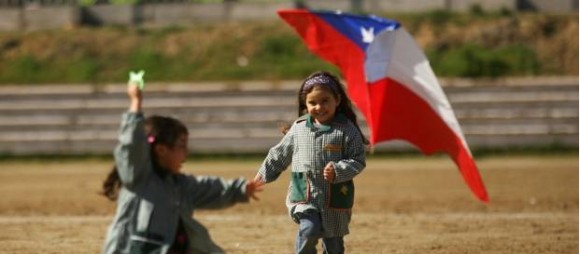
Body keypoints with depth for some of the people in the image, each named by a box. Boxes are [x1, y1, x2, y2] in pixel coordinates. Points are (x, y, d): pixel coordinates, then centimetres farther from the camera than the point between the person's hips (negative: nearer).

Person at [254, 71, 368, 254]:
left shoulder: (347, 130, -6)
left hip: (335, 197, -1)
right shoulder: (298, 128, 3)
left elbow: (357, 161, -7)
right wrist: (264, 175, 20)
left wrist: (338, 171, -24)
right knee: (309, 229, -21)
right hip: (304, 195, 1)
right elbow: (280, 153, 15)